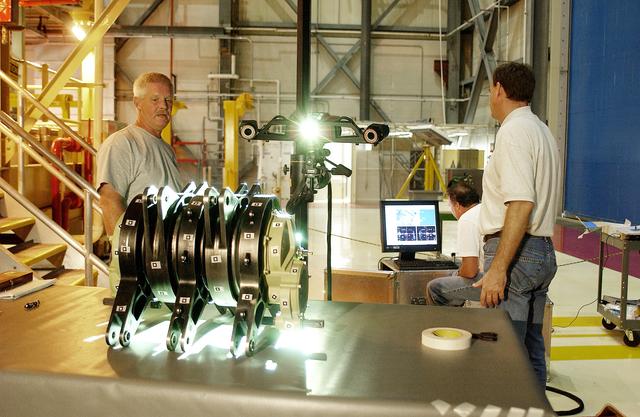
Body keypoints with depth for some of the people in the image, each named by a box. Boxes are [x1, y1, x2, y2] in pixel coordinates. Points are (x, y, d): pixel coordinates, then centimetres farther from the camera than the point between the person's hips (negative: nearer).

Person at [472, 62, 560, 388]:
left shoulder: (514, 131, -12)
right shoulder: (542, 130, 18)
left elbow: (521, 203, -22)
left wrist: (498, 268, -23)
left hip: (516, 252, -10)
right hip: (543, 250, 10)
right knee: (531, 351, 15)